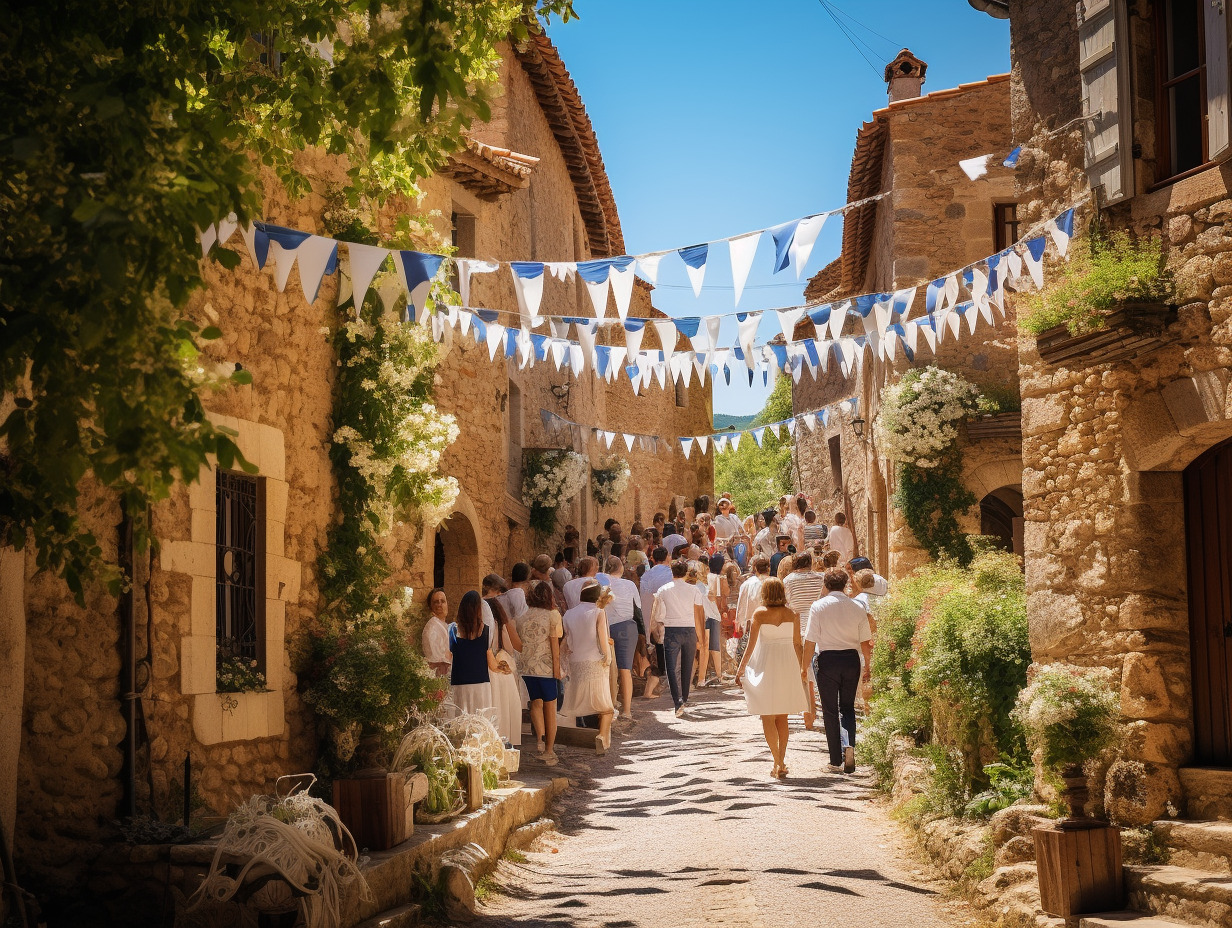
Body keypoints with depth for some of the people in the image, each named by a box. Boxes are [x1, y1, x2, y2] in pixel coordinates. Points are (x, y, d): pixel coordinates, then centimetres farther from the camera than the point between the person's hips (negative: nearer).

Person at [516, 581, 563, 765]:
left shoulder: (521, 618, 7)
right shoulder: (551, 615, -5)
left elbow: (518, 643, 10)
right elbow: (555, 645, -7)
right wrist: (557, 670, -4)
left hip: (527, 667, 3)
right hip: (546, 667, -3)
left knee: (536, 703, 22)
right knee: (550, 708, 9)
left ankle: (540, 737, 2)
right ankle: (549, 751, 12)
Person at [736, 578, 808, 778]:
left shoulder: (760, 614, -8)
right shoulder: (791, 614, 0)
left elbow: (751, 645, -8)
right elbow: (798, 645, 5)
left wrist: (741, 669, 2)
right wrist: (801, 669, 16)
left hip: (765, 665, -3)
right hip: (788, 667, 3)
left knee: (768, 717, 5)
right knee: (782, 718, 14)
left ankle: (778, 762, -5)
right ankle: (782, 762, 11)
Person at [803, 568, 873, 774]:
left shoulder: (818, 606, -6)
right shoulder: (856, 608, 1)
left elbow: (810, 641, -7)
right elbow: (865, 642, 4)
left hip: (827, 659, -2)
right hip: (851, 659, 2)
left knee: (830, 710, 8)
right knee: (847, 707, 15)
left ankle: (836, 760, 10)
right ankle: (849, 745, -10)